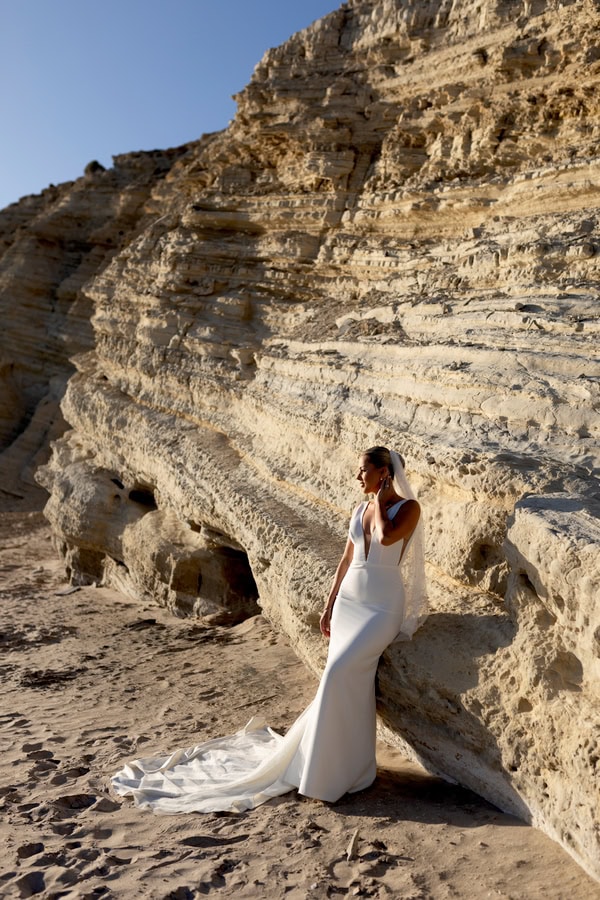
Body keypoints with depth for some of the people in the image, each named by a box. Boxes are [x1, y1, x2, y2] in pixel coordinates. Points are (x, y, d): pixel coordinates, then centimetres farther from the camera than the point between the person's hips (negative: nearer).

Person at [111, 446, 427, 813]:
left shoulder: (408, 507, -5)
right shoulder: (361, 509, 12)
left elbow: (387, 538, -25)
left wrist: (381, 501, -9)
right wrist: (330, 605, 13)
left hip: (382, 607, -6)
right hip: (348, 600, 6)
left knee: (339, 674, -18)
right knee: (351, 683, 2)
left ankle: (327, 772, -2)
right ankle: (350, 765, 17)